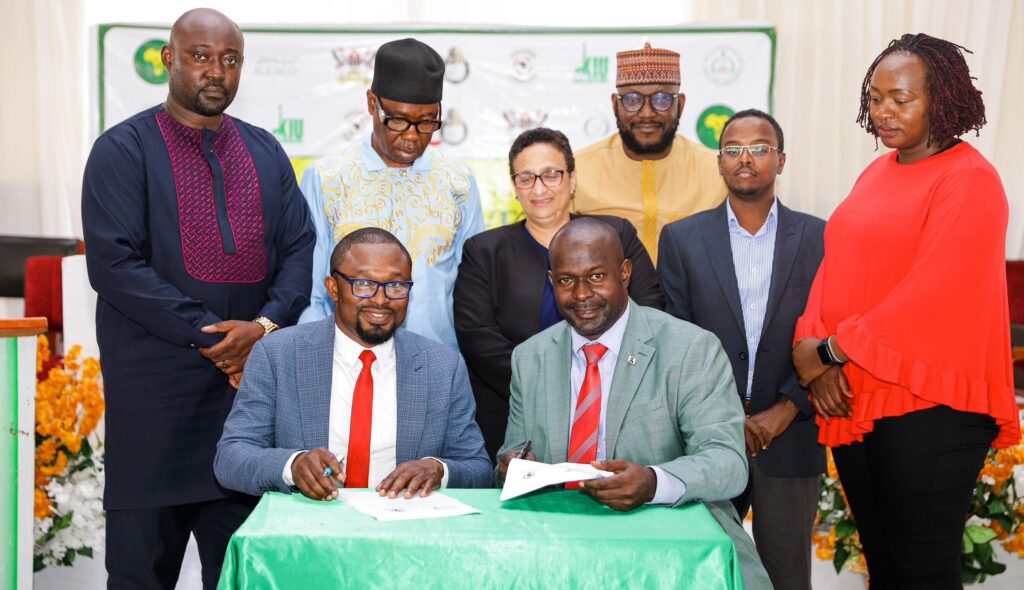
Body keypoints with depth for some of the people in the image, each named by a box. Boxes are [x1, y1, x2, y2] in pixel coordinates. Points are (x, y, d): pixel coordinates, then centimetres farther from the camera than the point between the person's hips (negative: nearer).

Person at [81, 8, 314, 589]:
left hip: (254, 378, 4)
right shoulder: (124, 149, 0)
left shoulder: (265, 151, 14)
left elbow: (301, 248, 8)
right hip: (156, 390, -4)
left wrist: (265, 325, -10)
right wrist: (208, 337, -14)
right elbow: (113, 263, -9)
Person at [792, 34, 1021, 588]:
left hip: (930, 405, -7)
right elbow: (834, 269, 11)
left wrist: (832, 349, -13)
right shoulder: (876, 174, 13)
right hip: (852, 398, 7)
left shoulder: (970, 179, -10)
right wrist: (811, 347, -6)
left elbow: (933, 294, -18)